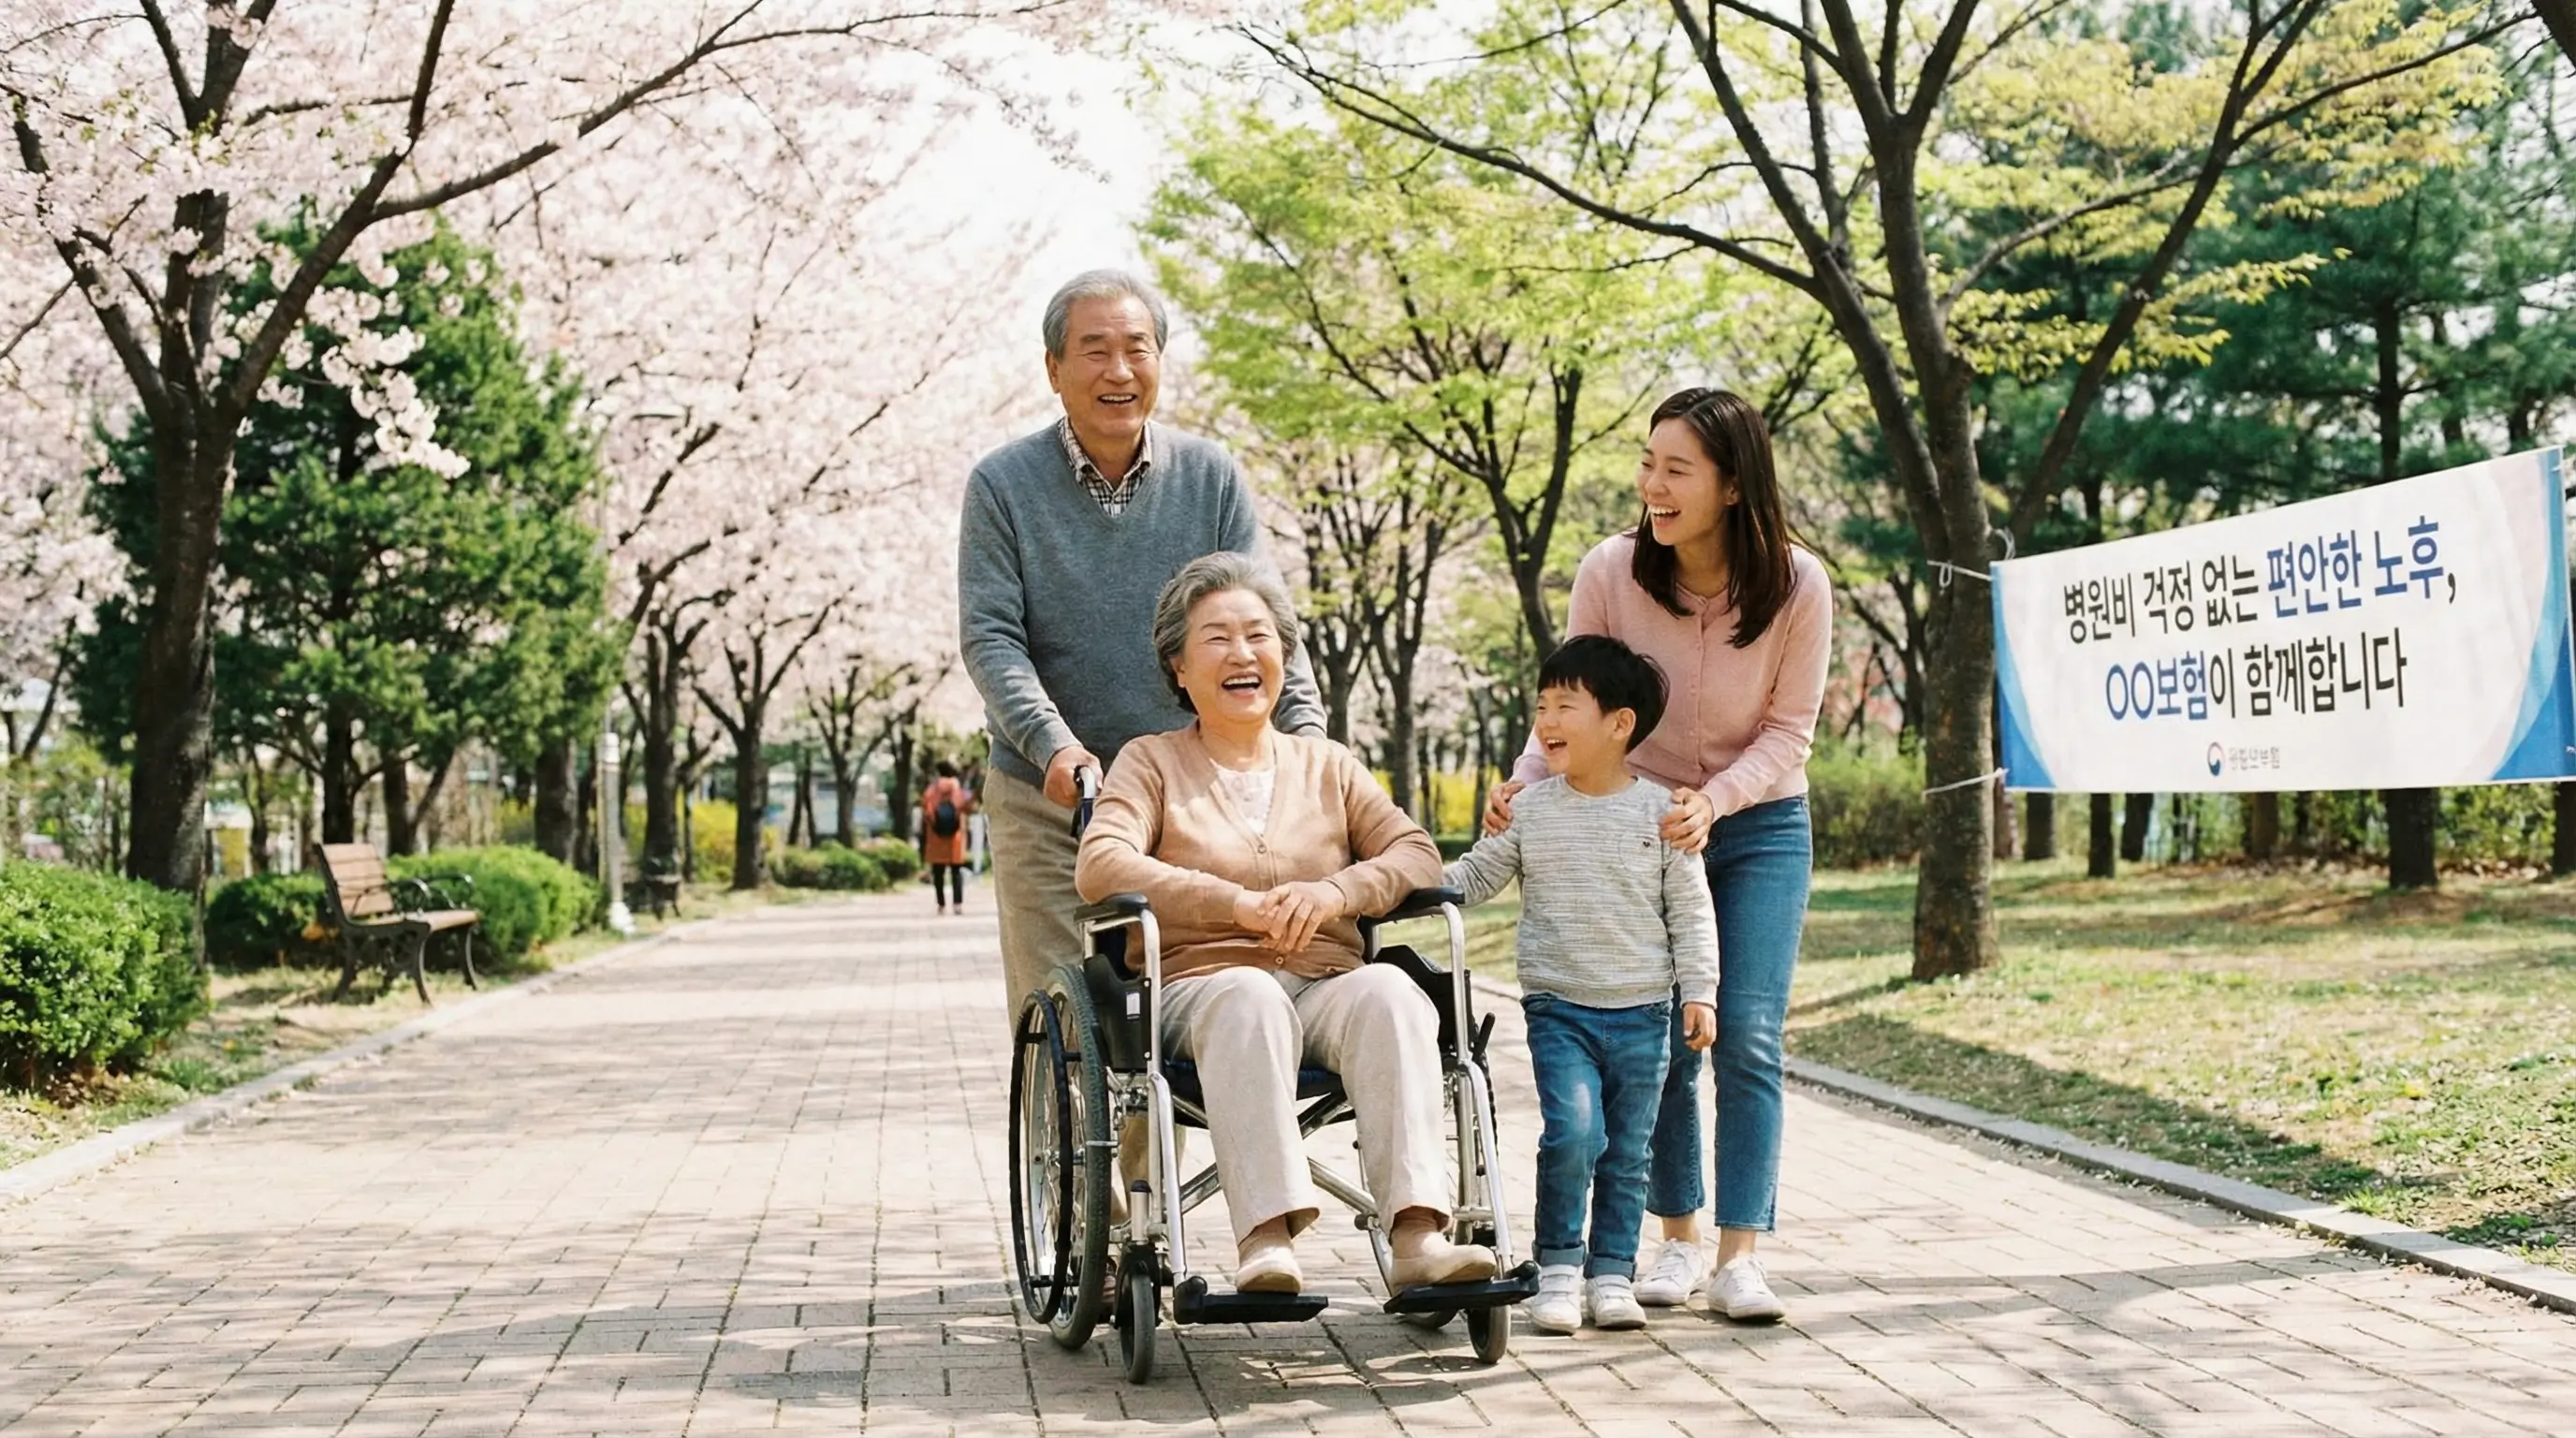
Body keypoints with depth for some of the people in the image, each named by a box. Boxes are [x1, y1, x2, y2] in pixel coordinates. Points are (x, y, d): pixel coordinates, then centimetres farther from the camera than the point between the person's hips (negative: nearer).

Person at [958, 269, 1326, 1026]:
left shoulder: (1210, 478, 4)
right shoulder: (1003, 483, -1)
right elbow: (990, 637, -8)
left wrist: (1304, 727, -15)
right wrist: (1054, 745, -24)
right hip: (1045, 801, -1)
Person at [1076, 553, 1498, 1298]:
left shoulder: (1328, 765, 23)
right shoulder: (1151, 762, 14)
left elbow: (1417, 857, 11)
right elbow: (1099, 866, -5)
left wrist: (1334, 893, -11)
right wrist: (1238, 904, -15)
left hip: (1327, 988, 3)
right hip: (1204, 982, -2)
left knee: (1389, 991, -32)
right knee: (1250, 996, -38)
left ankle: (1418, 1236, -44)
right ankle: (1265, 1238, -50)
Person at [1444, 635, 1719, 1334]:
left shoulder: (1658, 812, 0)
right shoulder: (1531, 810, 3)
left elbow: (1690, 910, 3)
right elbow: (1473, 876, 9)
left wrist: (1699, 991, -3)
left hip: (1642, 1013, 1)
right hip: (1558, 1007, -1)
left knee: (1627, 1153, 6)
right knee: (1572, 1132, -17)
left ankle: (1611, 1273, 17)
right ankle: (1558, 1265, -2)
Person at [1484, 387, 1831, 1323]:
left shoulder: (1796, 585, -18)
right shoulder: (1610, 572, -16)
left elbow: (1788, 732, -10)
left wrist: (1713, 801, -26)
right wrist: (1525, 782, -24)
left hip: (1759, 826, -1)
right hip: (1639, 824, 1)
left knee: (1747, 1035, -9)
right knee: (1659, 1038, 2)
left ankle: (1739, 1255, -4)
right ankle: (1677, 1237, 16)